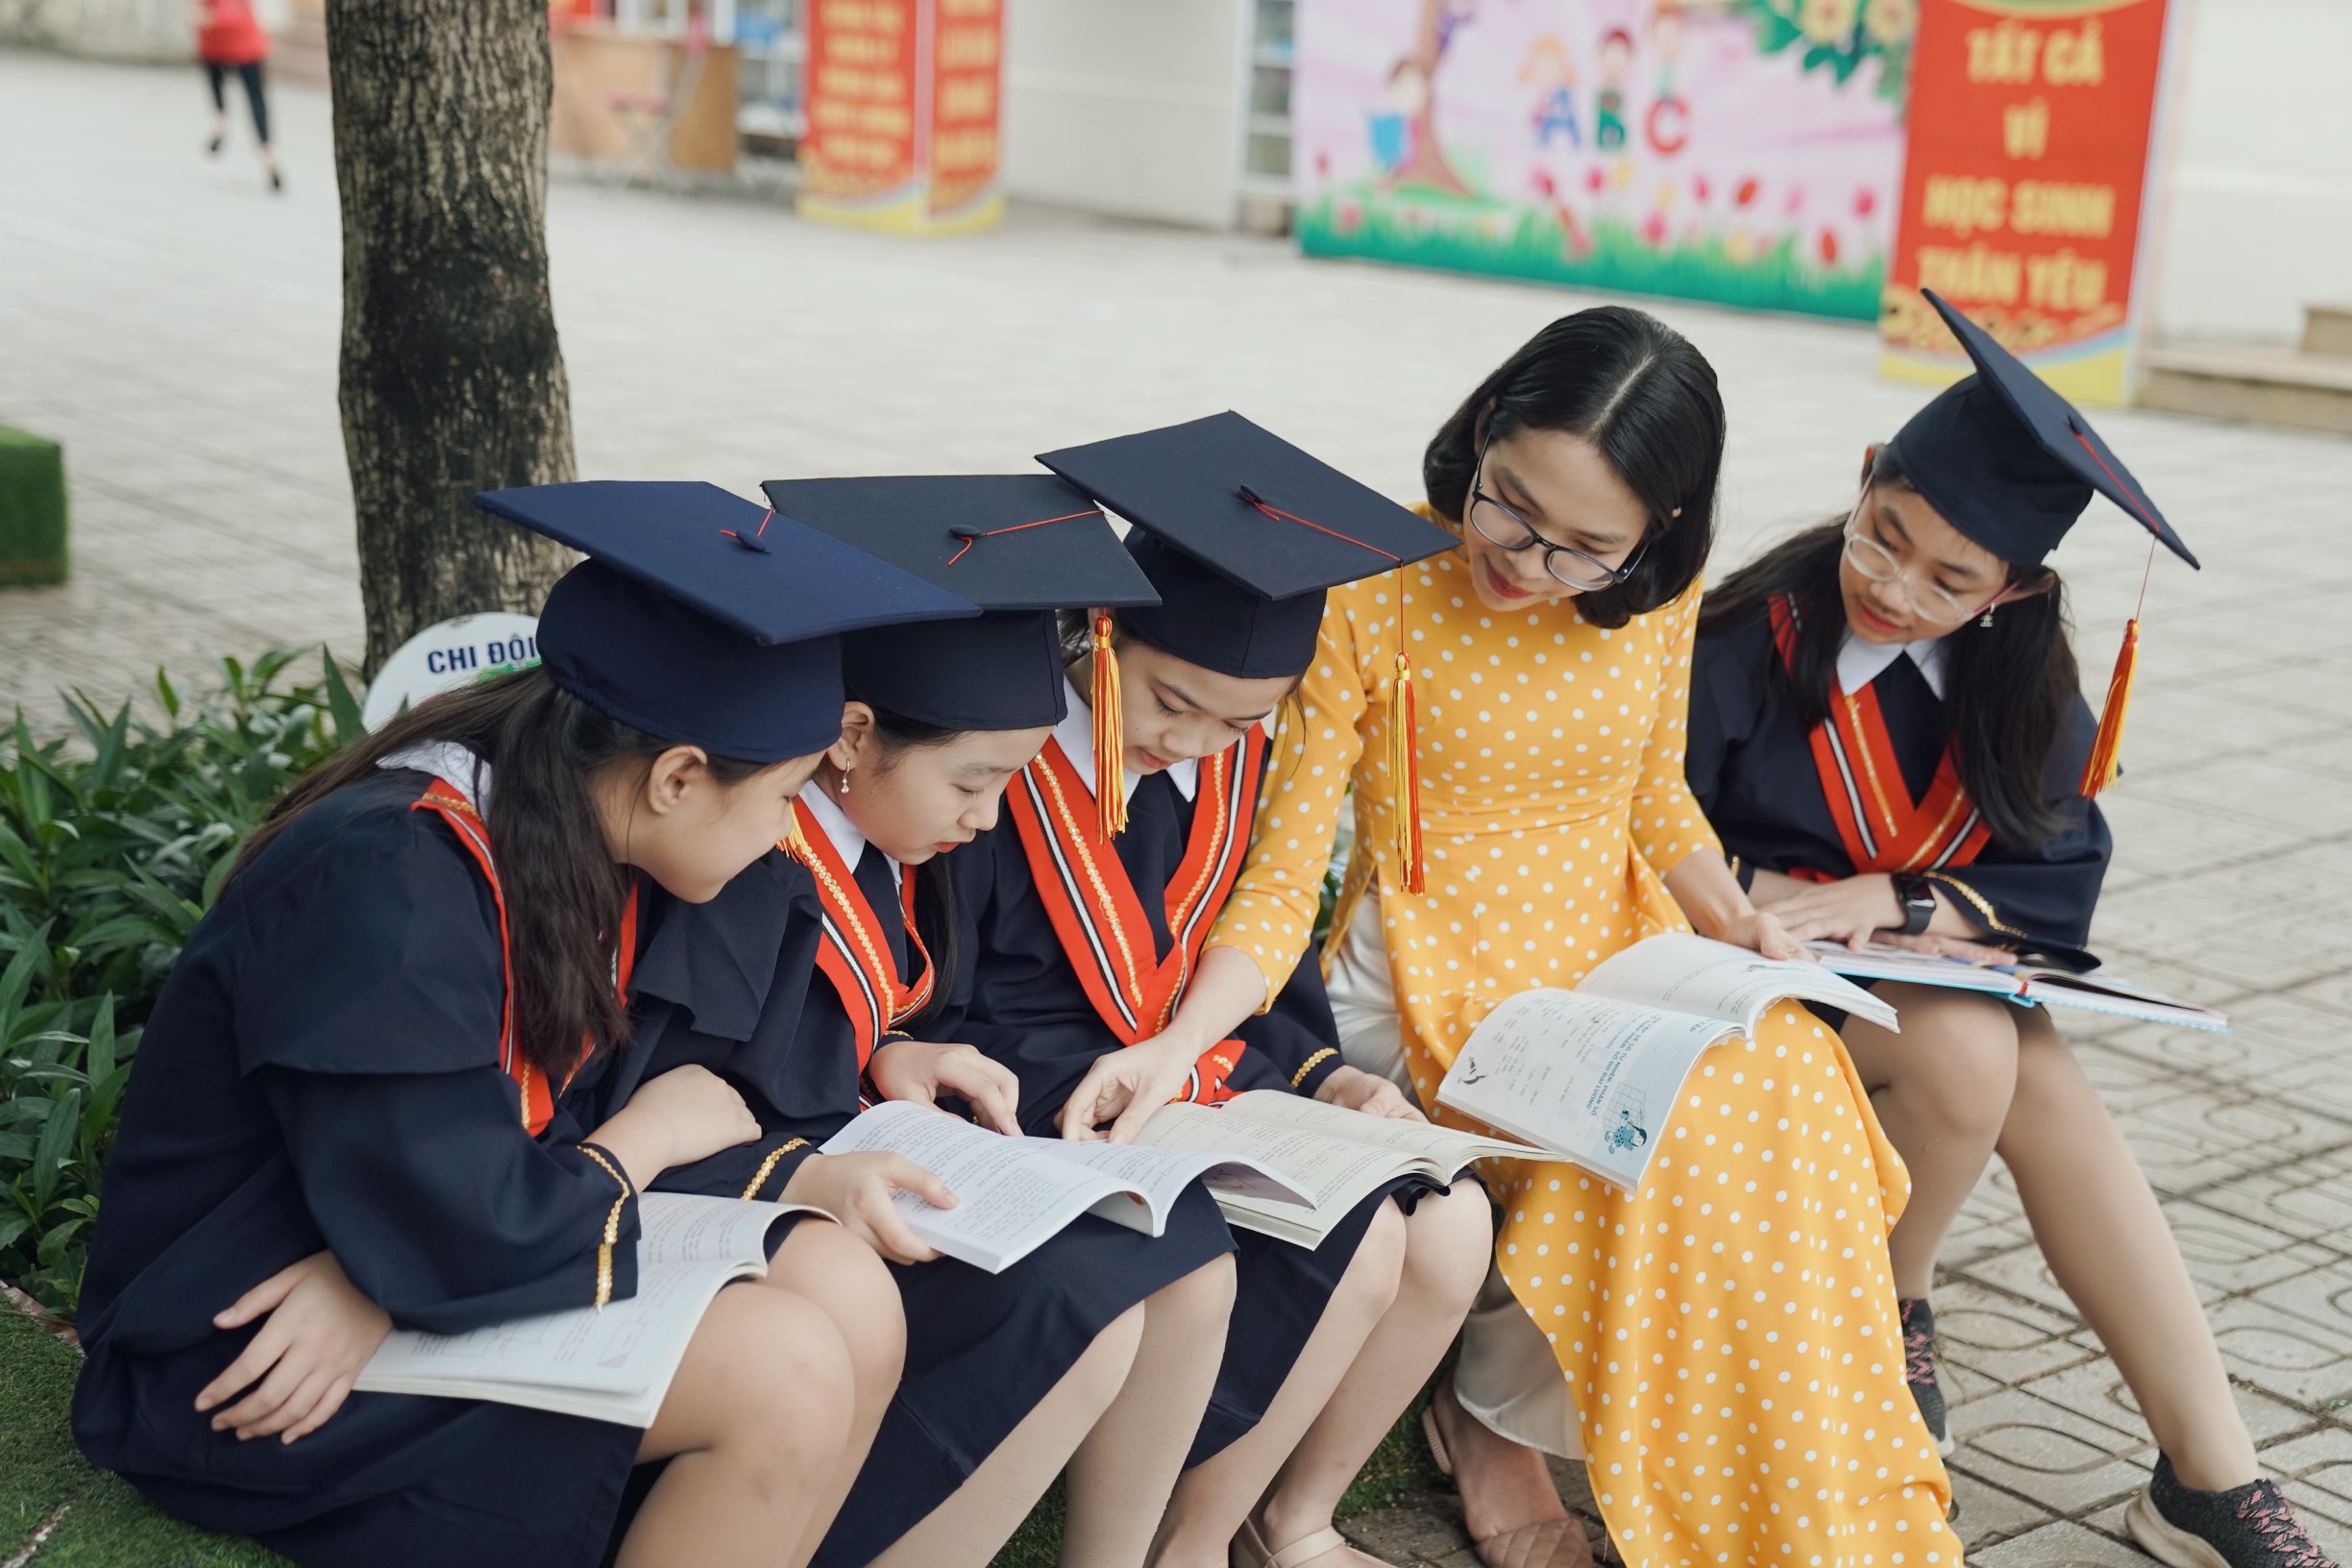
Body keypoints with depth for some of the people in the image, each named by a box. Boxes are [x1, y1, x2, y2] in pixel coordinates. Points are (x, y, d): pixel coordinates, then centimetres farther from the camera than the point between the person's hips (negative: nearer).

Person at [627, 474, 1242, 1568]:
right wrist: (800, 1182, -35)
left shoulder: (877, 837, 4)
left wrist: (890, 1057, 0)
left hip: (854, 1170, 9)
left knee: (1185, 1254, -6)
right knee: (1076, 1316, -25)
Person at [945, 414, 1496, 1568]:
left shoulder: (1236, 758, 2)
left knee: (1449, 1226, -11)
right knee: (1354, 1249, -22)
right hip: (1061, 1120, -7)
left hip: (1205, 1077, 7)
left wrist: (1321, 1075, -6)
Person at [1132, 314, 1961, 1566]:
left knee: (1779, 1080, -25)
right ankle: (1491, 1413, -3)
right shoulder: (1373, 606, -14)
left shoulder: (1657, 599, 0)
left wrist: (1730, 915, -3)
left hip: (1618, 948, 5)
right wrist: (1176, 1049, -30)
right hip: (1433, 978, -4)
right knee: (1650, 1122, -31)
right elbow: (1282, 879, -15)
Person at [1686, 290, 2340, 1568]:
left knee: (2048, 1091, -26)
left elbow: (2061, 884, -5)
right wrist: (1763, 894, -29)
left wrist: (1895, 901, -20)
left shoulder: (2023, 693, -2)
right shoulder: (1749, 645, -16)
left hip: (1940, 980, 4)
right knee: (1971, 1051, -31)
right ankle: (1895, 1312, -3)